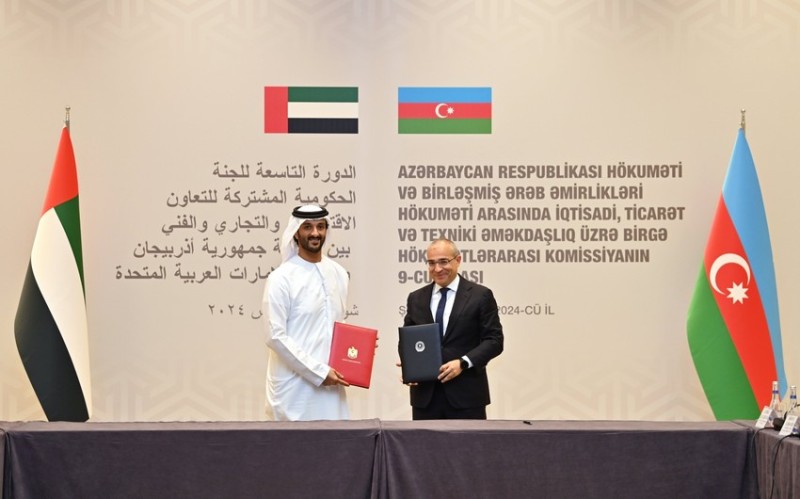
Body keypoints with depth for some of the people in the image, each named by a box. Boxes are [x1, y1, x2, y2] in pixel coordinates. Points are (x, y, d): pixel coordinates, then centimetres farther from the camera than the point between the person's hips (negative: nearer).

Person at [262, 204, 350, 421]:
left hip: (331, 385, 5)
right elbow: (276, 337, -13)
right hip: (295, 388, -5)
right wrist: (318, 372, -15)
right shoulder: (281, 278, -8)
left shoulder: (339, 273, 11)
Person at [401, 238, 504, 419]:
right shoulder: (416, 298, 13)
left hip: (466, 394, -3)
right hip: (425, 395, 3)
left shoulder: (480, 295, 1)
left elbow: (494, 340, -3)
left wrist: (463, 363, -16)